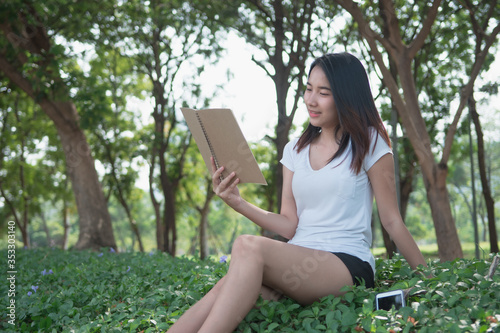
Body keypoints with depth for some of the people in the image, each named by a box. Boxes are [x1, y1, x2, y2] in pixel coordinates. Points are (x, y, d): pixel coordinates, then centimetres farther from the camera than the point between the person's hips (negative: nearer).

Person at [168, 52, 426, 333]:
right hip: (298, 263, 4)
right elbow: (290, 226, 10)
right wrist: (238, 203, -3)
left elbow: (392, 221, 6)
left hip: (349, 266, -4)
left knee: (248, 246, -32)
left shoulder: (368, 144, 3)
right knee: (225, 292, -29)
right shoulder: (296, 151, 16)